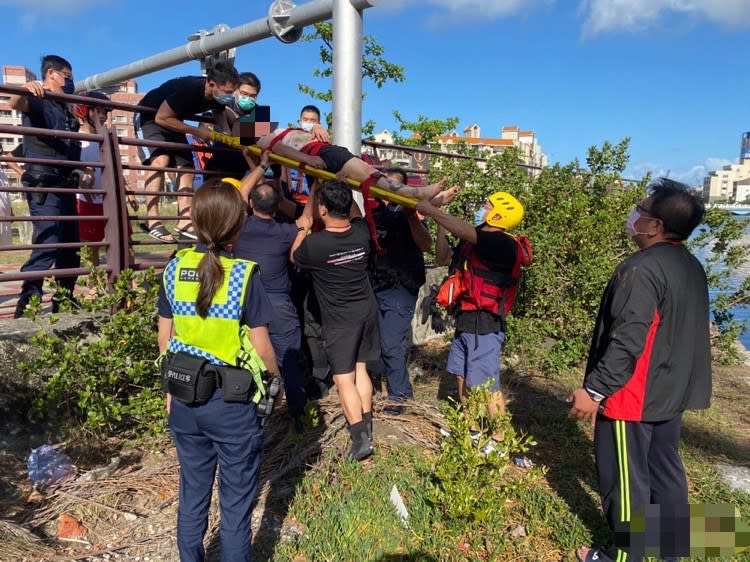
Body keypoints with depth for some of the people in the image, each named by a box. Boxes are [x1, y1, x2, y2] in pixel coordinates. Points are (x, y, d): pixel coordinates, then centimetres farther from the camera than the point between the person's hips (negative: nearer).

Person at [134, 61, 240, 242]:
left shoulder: (218, 96, -15)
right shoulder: (188, 89, -36)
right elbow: (161, 118, -30)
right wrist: (196, 131, -28)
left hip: (172, 121, 7)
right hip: (149, 117, -7)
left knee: (186, 167, -5)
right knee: (160, 160, -27)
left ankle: (184, 224, -8)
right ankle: (153, 222, -28)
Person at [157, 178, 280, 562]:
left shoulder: (175, 269, -4)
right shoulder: (244, 274, -17)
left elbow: (165, 338, 5)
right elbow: (261, 347, -12)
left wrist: (172, 386, 18)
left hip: (185, 399, 5)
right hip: (232, 402, -5)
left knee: (192, 495, 23)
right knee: (236, 503, 14)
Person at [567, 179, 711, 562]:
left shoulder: (644, 268, -23)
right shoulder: (691, 267, 7)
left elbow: (627, 339, -27)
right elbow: (681, 332, 15)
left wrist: (595, 389, -21)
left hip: (634, 396, -9)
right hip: (670, 391, 9)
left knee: (625, 477, 6)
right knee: (665, 470, 20)